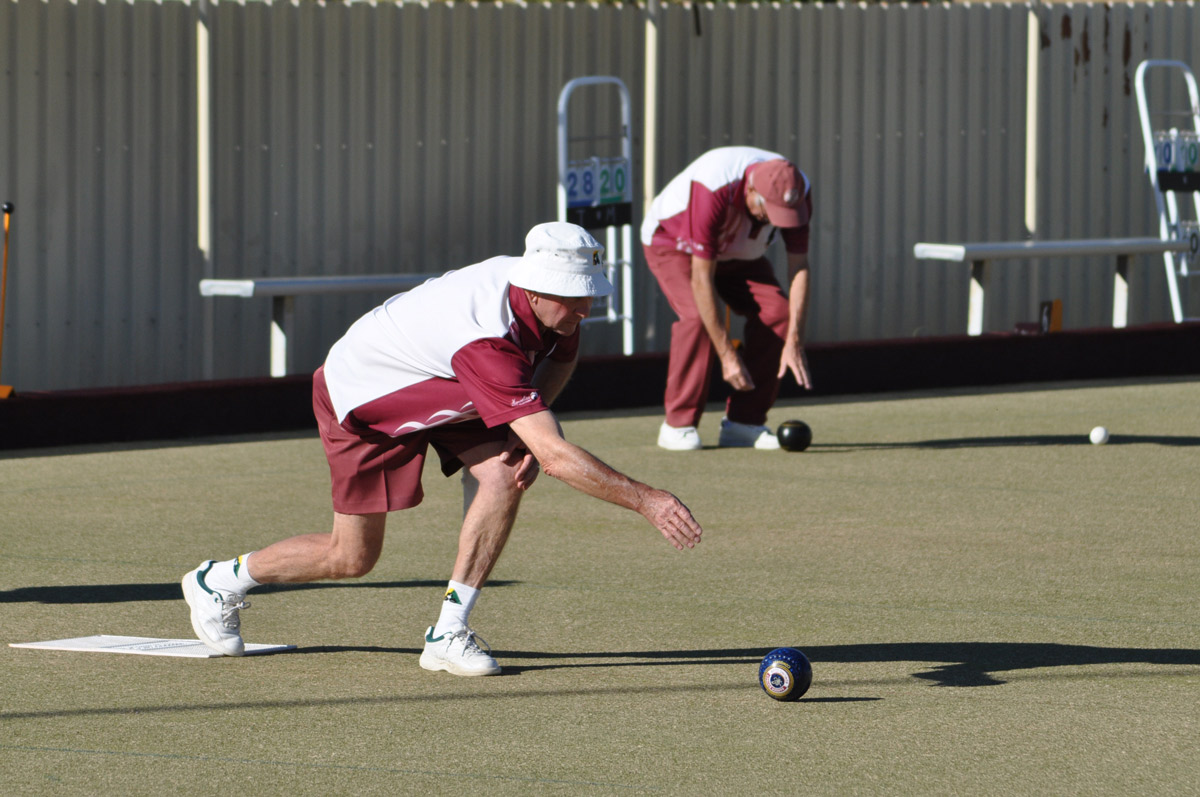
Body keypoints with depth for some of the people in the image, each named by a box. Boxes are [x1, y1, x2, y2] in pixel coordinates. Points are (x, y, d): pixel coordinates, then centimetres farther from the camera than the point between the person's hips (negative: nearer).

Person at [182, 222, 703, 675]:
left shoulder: (551, 302, -20)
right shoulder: (487, 344, -44)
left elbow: (559, 358, 7)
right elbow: (556, 458, -47)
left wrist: (528, 431, -9)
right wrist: (644, 500, -47)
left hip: (438, 390, 7)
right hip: (360, 395, -7)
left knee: (503, 472, -20)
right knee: (353, 558, 3)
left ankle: (449, 635, -12)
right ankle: (220, 582, 28)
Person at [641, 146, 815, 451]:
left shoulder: (796, 190, -28)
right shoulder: (713, 190, -43)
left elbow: (799, 267, -20)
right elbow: (701, 278, -39)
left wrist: (794, 343, -28)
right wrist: (727, 355, -40)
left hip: (739, 253, 5)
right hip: (672, 241, -5)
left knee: (777, 313, -18)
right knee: (697, 315, -30)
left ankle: (744, 422, -7)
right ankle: (678, 424, -17)